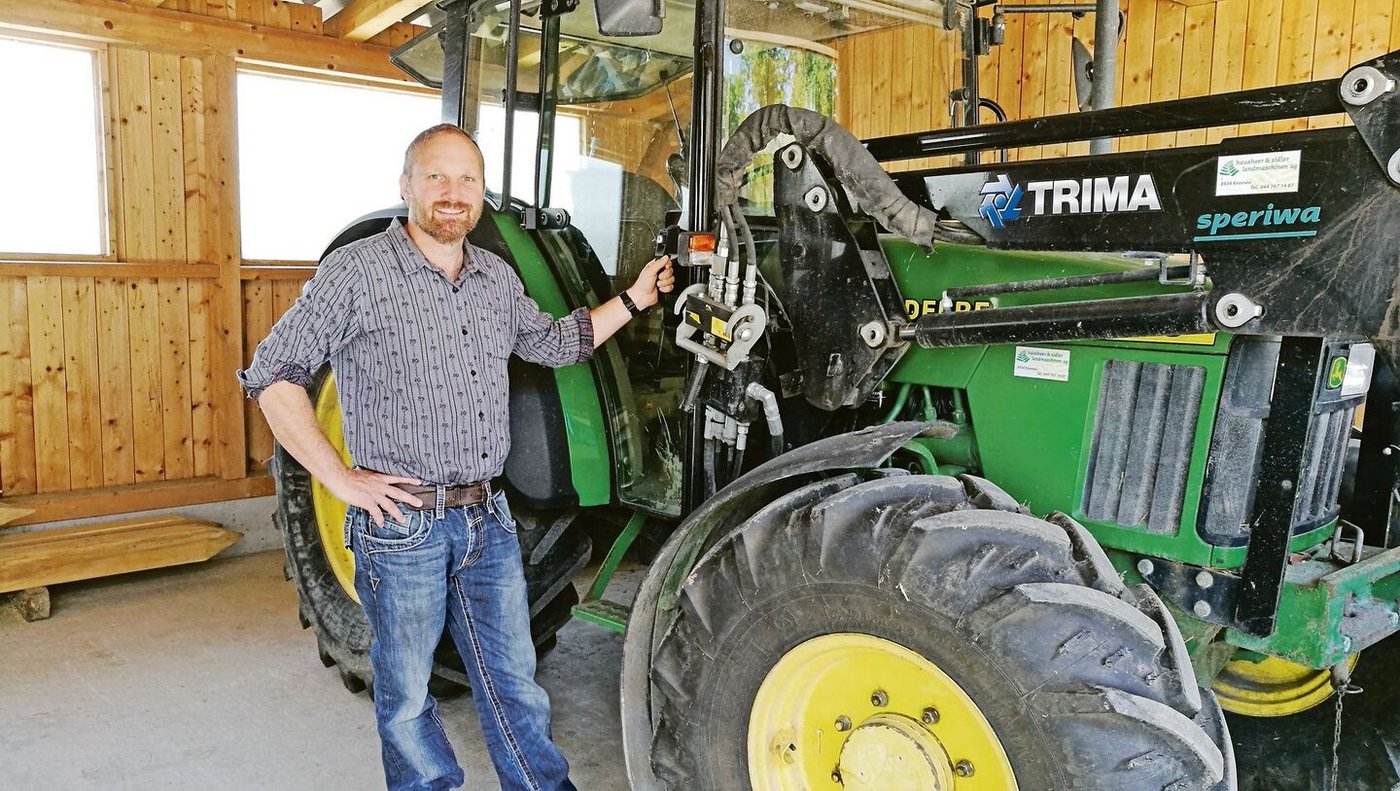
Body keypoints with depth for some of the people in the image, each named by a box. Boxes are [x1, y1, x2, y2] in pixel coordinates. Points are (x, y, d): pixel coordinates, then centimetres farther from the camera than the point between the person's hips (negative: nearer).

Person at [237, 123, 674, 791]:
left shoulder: (496, 278, 9)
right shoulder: (358, 271, -9)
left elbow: (553, 342, 25)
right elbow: (271, 374, -10)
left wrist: (634, 298, 16)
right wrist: (341, 479, -14)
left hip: (488, 519, 5)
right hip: (401, 523, -4)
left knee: (512, 680, 17)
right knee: (407, 696, 12)